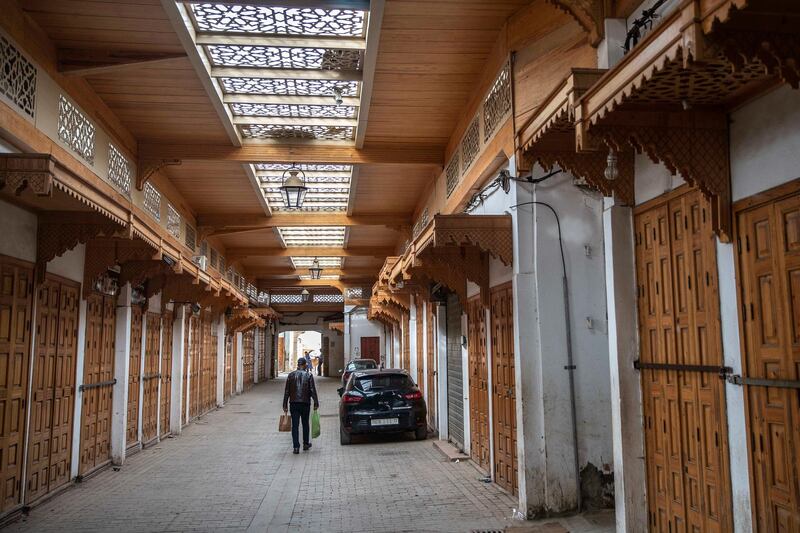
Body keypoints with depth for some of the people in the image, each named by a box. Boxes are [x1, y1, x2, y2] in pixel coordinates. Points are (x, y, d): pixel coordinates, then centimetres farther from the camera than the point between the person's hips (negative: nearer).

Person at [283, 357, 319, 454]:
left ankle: (296, 447, -5)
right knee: (305, 424, 15)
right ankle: (306, 444, 25)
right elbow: (313, 390, -7)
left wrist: (285, 405, 7)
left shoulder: (291, 375, 3)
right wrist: (316, 403, -2)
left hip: (293, 403, 1)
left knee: (295, 425, 1)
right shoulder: (308, 375, -3)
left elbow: (286, 392, 3)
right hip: (305, 403, -1)